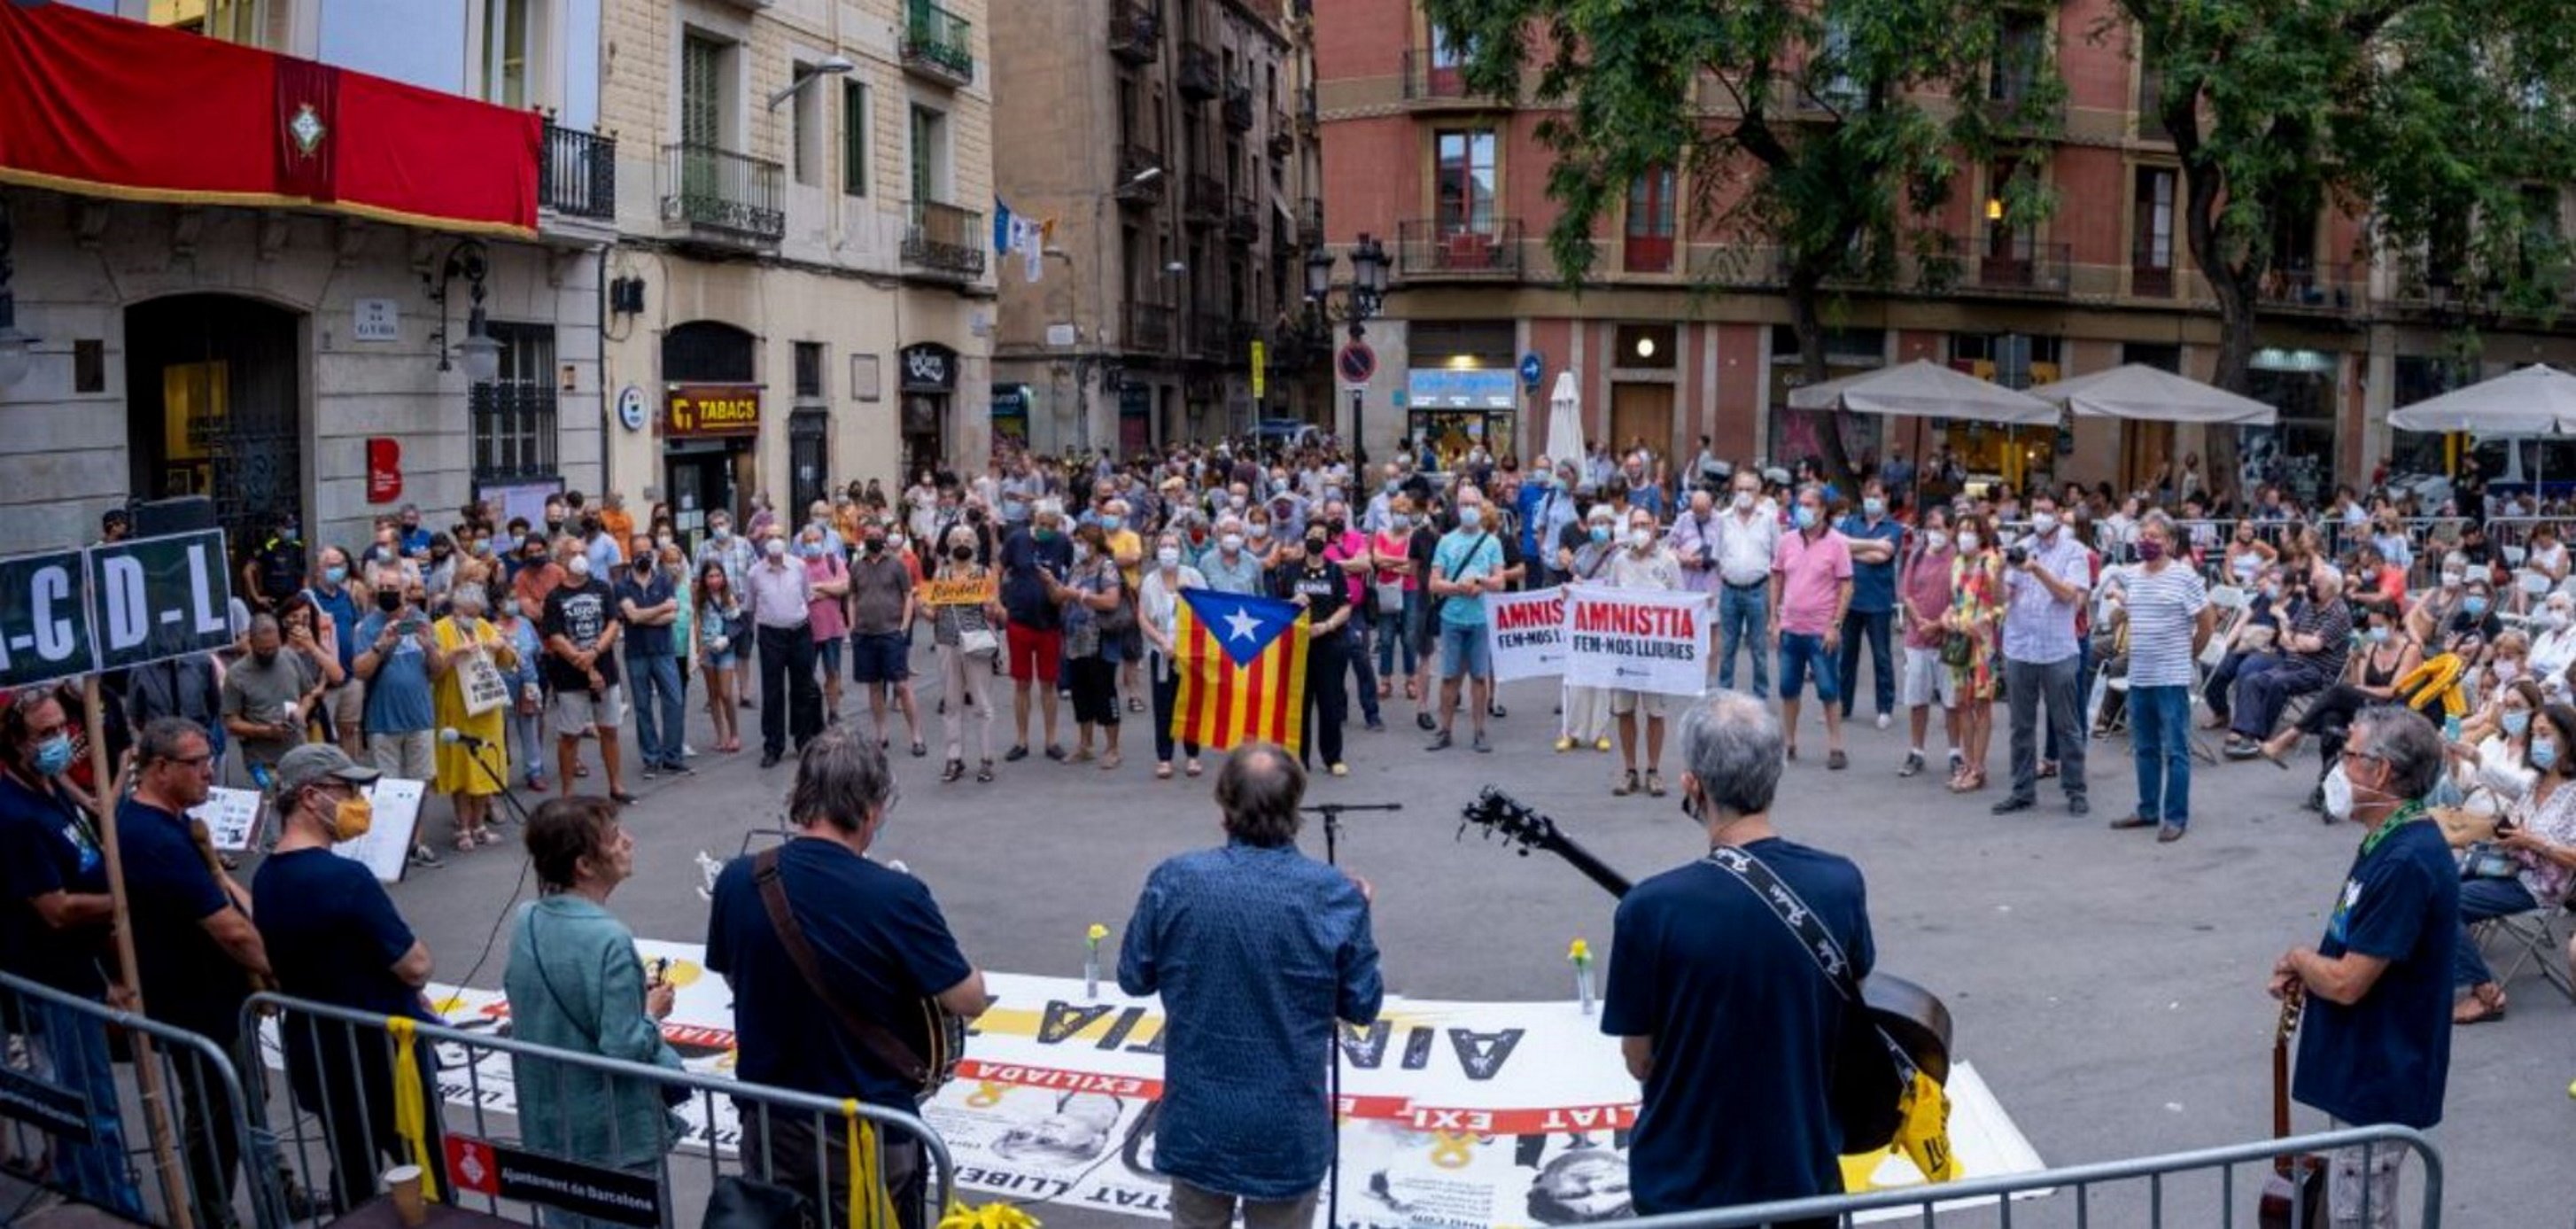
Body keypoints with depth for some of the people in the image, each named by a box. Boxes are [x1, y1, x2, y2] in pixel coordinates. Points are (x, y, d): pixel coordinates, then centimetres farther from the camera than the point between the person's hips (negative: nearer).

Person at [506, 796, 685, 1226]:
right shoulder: (609, 940, -26)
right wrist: (652, 1013, -7)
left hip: (547, 1126, 7)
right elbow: (625, 1050, -25)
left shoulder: (525, 921, -3)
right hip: (614, 1140, -7)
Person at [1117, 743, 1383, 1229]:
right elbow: (1362, 1007, -5)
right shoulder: (1337, 895, -16)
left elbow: (1134, 979, -1)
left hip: (1197, 1118, 1)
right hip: (1289, 1127, -1)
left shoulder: (1173, 881, -14)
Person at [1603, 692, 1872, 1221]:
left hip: (1684, 1185, -2)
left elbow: (1640, 1060, -10)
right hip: (1805, 1174, 2)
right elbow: (1852, 1002, 6)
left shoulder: (1651, 908, -22)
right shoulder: (1841, 884, -12)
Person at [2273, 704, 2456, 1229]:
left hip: (2379, 1081, -10)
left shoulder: (2408, 862, -27)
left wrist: (2299, 959, -6)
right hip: (2365, 1067, 10)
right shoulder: (2393, 839, 6)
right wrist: (2306, 972, 0)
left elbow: (2347, 983, -26)